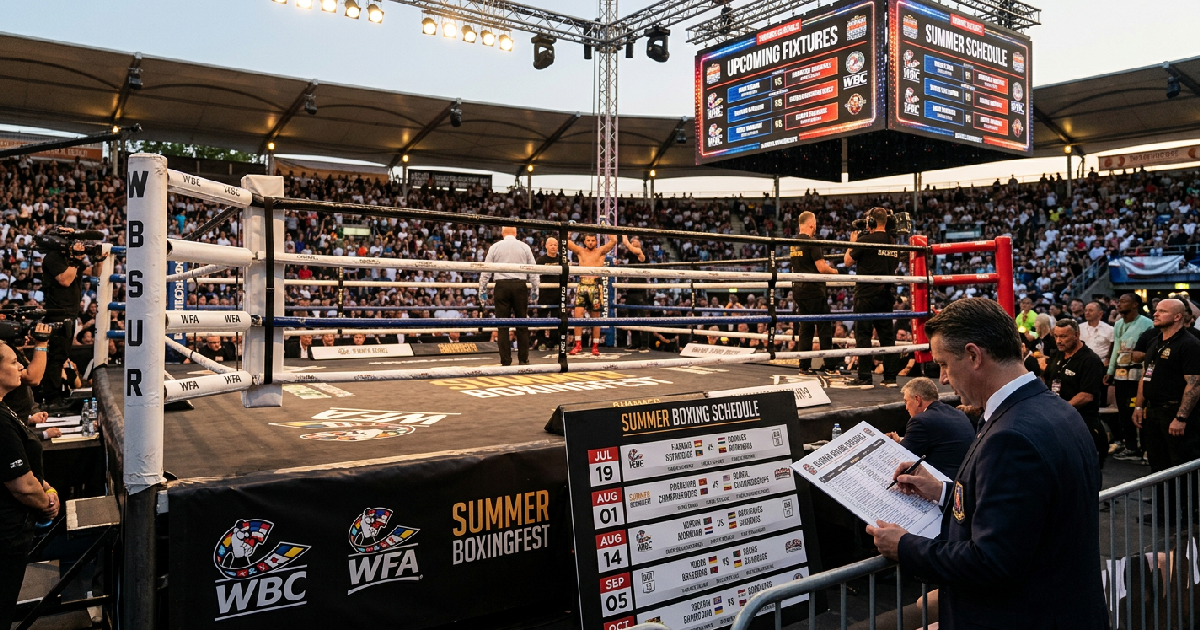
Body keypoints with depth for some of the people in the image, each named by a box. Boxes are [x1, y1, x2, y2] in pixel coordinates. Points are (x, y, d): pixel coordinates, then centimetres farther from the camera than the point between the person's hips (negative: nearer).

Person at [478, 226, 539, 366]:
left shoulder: (494, 247, 7)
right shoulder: (524, 247, 7)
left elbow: (486, 271, 6)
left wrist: (482, 290, 13)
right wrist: (535, 290, 13)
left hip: (502, 286, 0)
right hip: (520, 285, 0)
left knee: (503, 324, 3)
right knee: (522, 323, 6)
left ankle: (505, 360, 3)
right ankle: (524, 359, 8)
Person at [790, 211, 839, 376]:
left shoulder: (793, 243, 10)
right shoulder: (812, 243, -14)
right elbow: (822, 268, -18)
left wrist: (825, 267, 22)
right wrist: (833, 270, 3)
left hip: (798, 290, 8)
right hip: (813, 290, -7)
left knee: (804, 328, 11)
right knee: (825, 328, 0)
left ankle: (804, 367, 12)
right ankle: (829, 367, 1)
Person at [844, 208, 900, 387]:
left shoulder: (865, 240, -11)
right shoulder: (894, 243, 9)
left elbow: (848, 261, -1)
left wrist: (852, 242, 13)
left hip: (866, 294, -6)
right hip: (886, 295, 6)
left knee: (863, 335, -2)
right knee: (887, 335, 9)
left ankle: (865, 377, -2)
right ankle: (890, 377, 12)